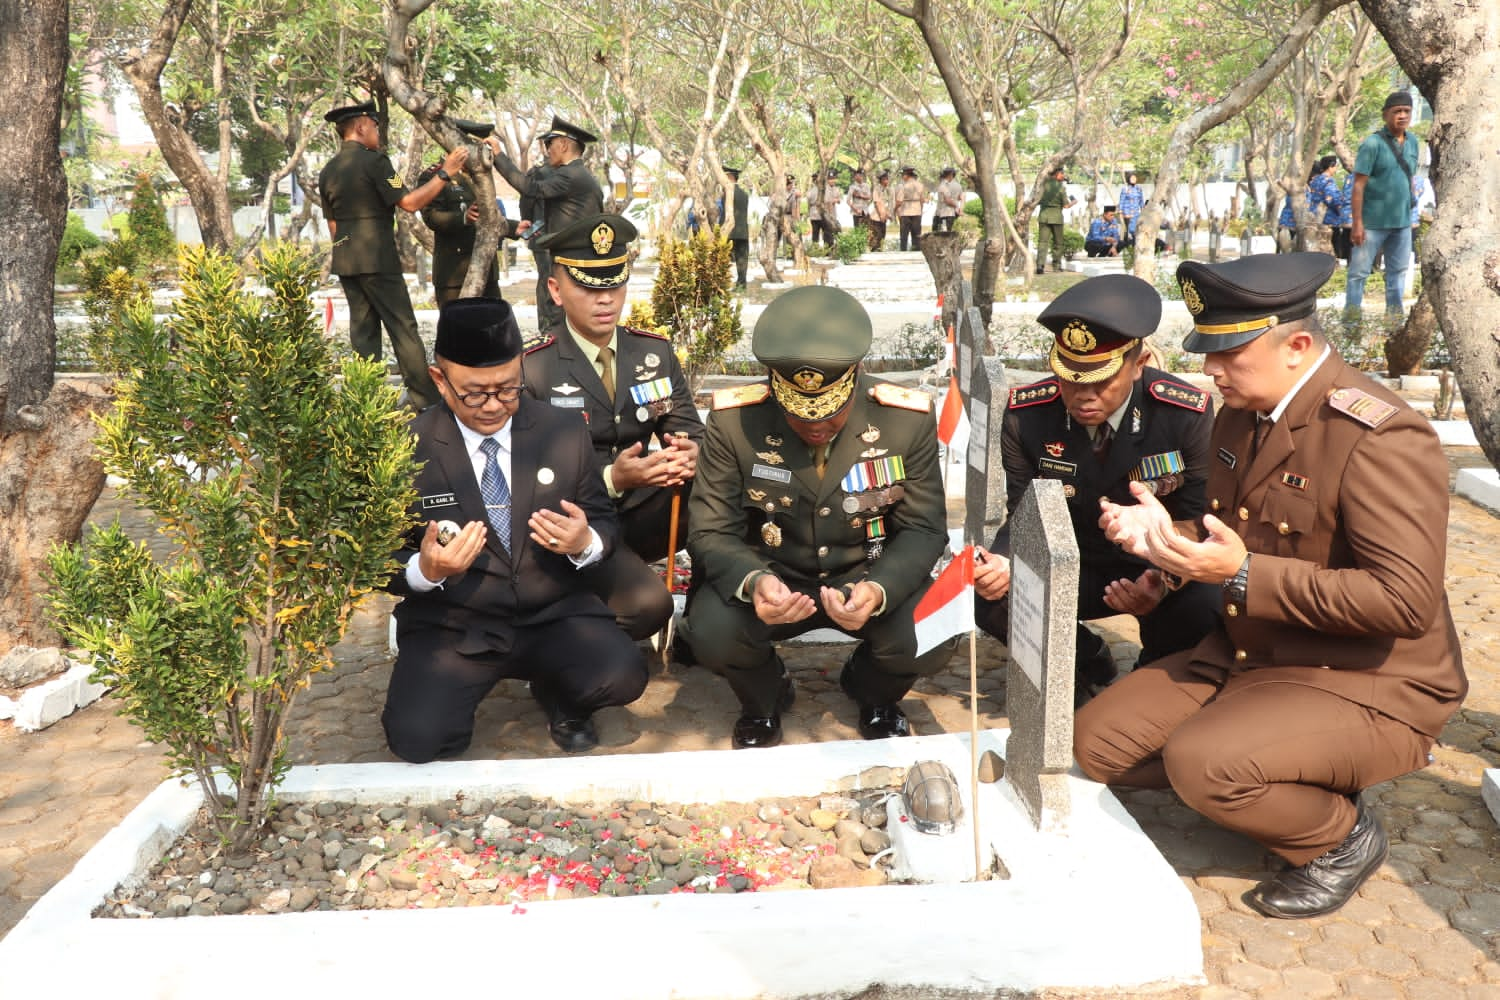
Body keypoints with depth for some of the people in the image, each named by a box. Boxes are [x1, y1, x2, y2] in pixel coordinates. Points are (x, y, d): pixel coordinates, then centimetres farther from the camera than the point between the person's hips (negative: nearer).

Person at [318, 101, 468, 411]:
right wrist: (445, 173, -11)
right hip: (377, 259, -7)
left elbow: (332, 223, 18)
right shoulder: (374, 161, -10)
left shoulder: (327, 171, 13)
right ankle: (425, 397, -3)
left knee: (363, 328, 10)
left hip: (345, 261, 7)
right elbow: (409, 203, -15)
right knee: (403, 329, -4)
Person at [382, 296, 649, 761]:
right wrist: (425, 570, -25)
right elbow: (387, 560, -1)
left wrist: (584, 543, -19)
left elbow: (604, 522, 5)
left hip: (554, 616, 1)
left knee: (624, 675, -26)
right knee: (416, 738, -24)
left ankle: (558, 694, 10)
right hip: (450, 627, -1)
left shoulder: (565, 432, -1)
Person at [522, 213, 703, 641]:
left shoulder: (655, 351, 4)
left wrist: (691, 455, -22)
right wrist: (613, 478, -30)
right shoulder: (530, 367, -11)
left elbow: (691, 432, 5)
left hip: (643, 511, 5)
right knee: (647, 605, -31)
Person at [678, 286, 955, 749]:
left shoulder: (909, 418, -16)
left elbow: (923, 529, -9)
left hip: (870, 576, 1)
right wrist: (753, 582, -35)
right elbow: (712, 532, -12)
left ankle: (873, 693, 14)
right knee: (711, 633, -29)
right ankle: (763, 698, 10)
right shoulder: (735, 419, -18)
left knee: (928, 640, -26)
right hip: (769, 577, 0)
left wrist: (879, 590, -31)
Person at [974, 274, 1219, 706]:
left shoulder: (1188, 414, -20)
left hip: (1158, 569, -1)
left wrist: (1164, 581, -36)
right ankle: (1086, 663, 8)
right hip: (1072, 569, 2)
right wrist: (1004, 561, -32)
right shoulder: (1026, 414, -16)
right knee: (990, 597, -27)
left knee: (1204, 606, -35)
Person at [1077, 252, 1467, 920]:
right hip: (1245, 657, 9)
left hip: (1366, 688, -8)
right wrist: (1165, 535, -4)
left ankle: (1341, 836, 0)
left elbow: (1407, 600, -29)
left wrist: (1244, 575, -29)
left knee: (1200, 762, -32)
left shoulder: (1379, 438, -23)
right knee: (1094, 743, 0)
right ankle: (1282, 788, 14)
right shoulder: (1240, 416, 5)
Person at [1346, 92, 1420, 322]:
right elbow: (1359, 185, -14)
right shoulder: (1372, 143, -12)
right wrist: (1357, 222, -18)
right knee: (1359, 271, -1)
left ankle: (1394, 314, 26)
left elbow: (1409, 177, 18)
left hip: (1402, 222, 7)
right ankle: (1351, 316, 5)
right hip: (1373, 222, -7)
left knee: (1399, 270, 15)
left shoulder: (1413, 141, 8)